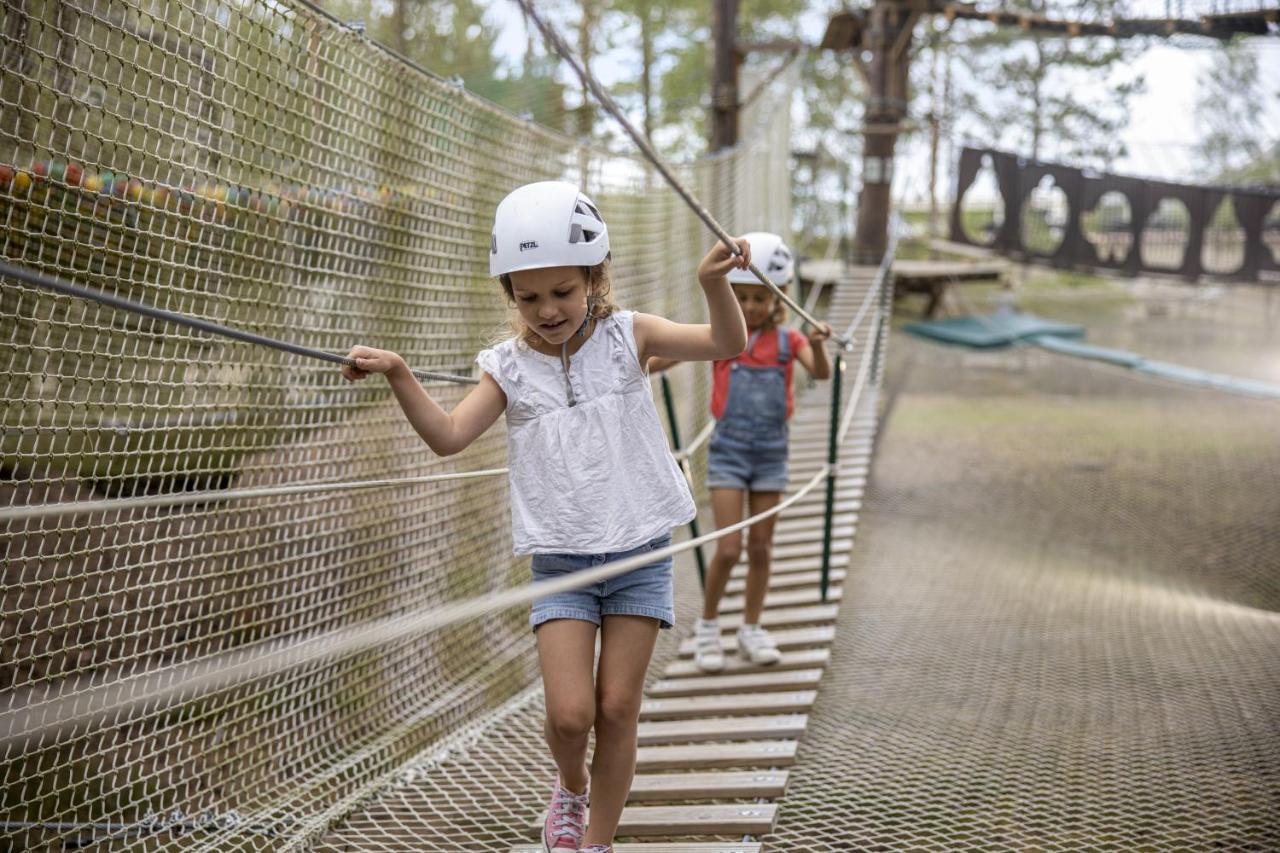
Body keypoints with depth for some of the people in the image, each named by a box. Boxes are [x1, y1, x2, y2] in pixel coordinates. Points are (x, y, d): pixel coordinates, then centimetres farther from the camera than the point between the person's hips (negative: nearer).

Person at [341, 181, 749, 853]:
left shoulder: (626, 336, -2)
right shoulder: (509, 367, -1)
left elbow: (726, 344, -9)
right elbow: (449, 435, -11)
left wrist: (713, 284, -30)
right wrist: (398, 376, -25)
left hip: (639, 555, 0)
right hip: (560, 563, 0)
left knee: (617, 708, 3)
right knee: (568, 712, -9)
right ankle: (571, 786, 25)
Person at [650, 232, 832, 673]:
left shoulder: (788, 340, 0)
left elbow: (821, 372, -16)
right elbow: (665, 358, -7)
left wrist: (817, 344, -37)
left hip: (771, 451, 2)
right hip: (729, 450, -2)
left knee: (760, 547, 8)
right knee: (729, 547, -8)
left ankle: (751, 629, 22)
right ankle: (707, 627, 11)